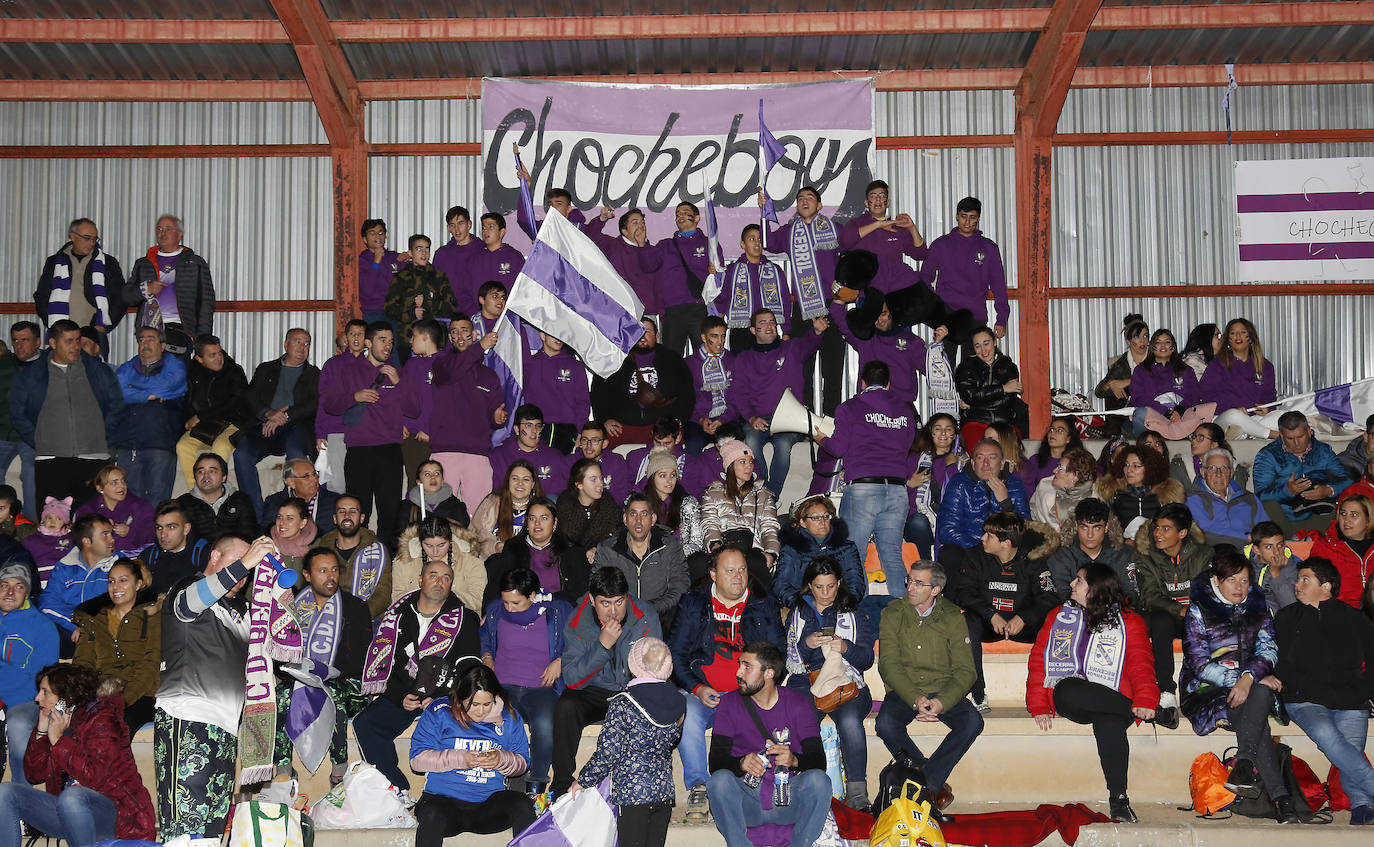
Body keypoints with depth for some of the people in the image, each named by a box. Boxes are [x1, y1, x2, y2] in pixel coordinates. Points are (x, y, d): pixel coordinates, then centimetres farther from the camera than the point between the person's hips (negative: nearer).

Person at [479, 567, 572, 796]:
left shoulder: (558, 612, 5)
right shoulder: (495, 611, 14)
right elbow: (484, 640, 31)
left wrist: (559, 662, 0)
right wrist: (486, 658, 12)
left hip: (540, 688, -2)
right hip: (502, 686, 2)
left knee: (544, 723, -36)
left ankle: (536, 786, -23)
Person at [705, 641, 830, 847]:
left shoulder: (798, 703, 3)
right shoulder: (730, 703, 5)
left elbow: (818, 761, -4)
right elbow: (716, 762, -3)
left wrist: (794, 760, -26)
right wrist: (742, 764, -25)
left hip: (790, 802, 0)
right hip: (746, 803, 0)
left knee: (818, 780, -29)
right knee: (720, 780, -30)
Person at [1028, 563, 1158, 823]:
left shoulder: (1128, 621, 13)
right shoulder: (1058, 616, 20)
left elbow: (1141, 665, 2)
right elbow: (1038, 661, 13)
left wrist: (1145, 701, -18)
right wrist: (1038, 707, -1)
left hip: (1110, 699, -1)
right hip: (1067, 699, 2)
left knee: (1109, 726, -37)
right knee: (1069, 688, -36)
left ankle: (1118, 799, -29)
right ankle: (1147, 712, -24)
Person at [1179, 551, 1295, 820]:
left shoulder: (1257, 607, 11)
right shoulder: (1199, 610, -1)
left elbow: (1268, 650, 0)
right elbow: (1199, 664, -8)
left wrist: (1249, 677, -22)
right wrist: (1247, 677, -20)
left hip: (1252, 684, 3)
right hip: (1207, 689, -3)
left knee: (1262, 692, -35)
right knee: (1255, 719, -32)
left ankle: (1243, 767, -42)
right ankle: (1280, 796, -38)